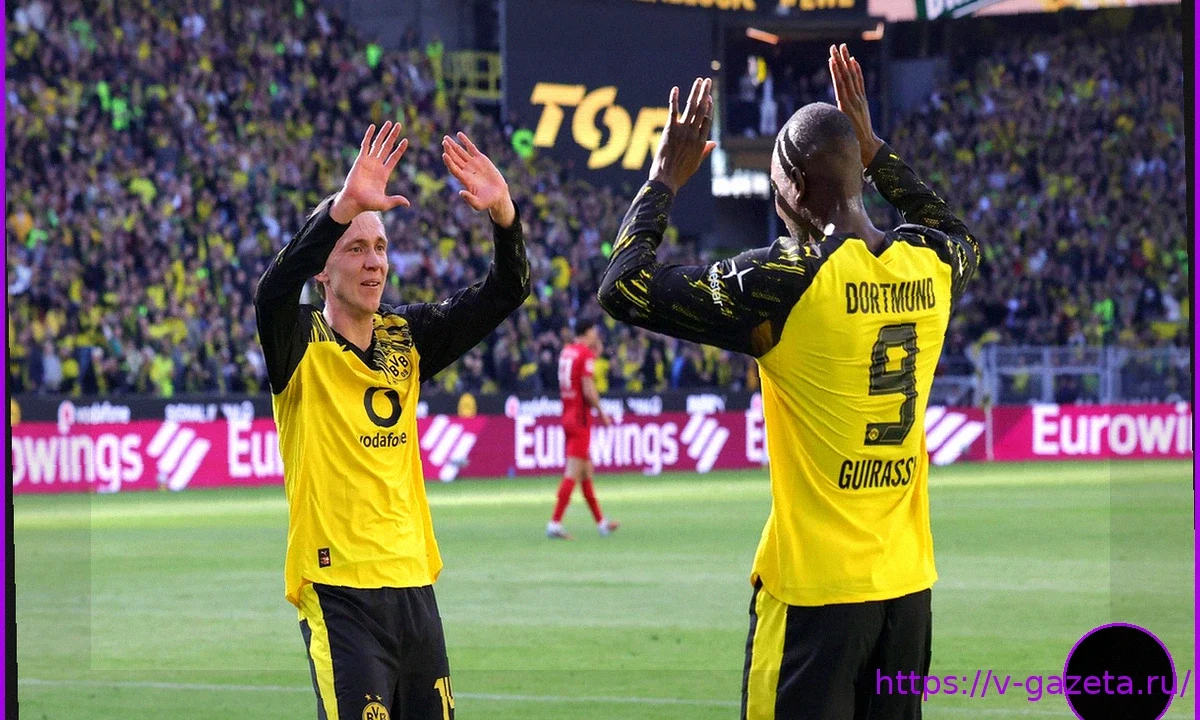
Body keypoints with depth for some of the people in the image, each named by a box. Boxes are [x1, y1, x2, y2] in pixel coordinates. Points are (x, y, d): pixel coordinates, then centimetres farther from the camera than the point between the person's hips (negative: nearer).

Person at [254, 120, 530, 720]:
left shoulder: (406, 338, 12)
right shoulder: (301, 345, -4)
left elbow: (503, 294, 7)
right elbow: (273, 292, -25)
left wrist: (503, 215, -13)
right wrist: (344, 207, -37)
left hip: (414, 584, 6)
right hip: (339, 589, -6)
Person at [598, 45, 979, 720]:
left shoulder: (786, 279, -14)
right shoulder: (931, 268, 3)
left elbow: (623, 288, -6)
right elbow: (961, 236, 31)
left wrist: (666, 178, 6)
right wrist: (873, 147, 33)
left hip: (814, 590, -6)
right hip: (908, 583, 6)